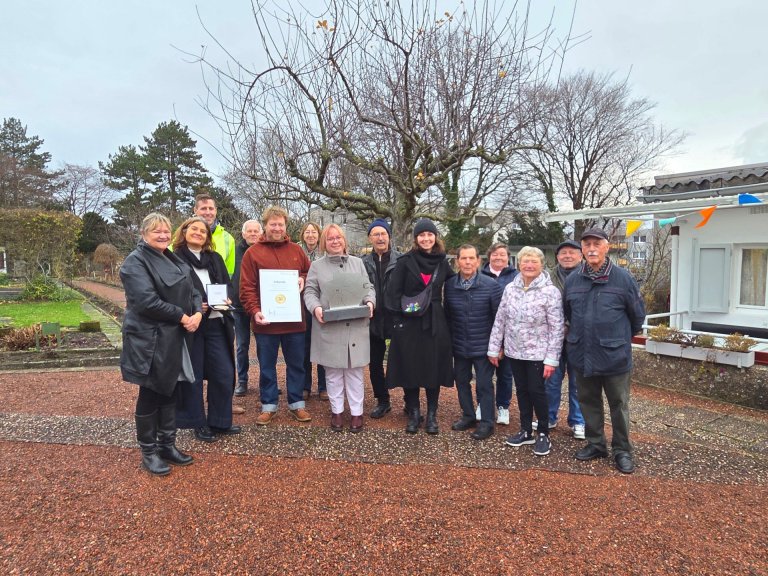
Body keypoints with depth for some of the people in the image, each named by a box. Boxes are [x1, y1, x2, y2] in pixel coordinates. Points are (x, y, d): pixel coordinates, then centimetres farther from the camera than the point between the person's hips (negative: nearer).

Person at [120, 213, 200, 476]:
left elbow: (192, 290, 11)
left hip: (175, 339, 8)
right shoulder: (136, 262, -11)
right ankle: (148, 452, 18)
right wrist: (182, 317, -17)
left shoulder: (173, 260, 15)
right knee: (150, 395, 3)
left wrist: (197, 313, -9)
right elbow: (148, 301, -22)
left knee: (170, 391, 14)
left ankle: (167, 445, 27)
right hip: (150, 341, -7)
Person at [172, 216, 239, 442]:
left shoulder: (216, 258, 14)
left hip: (216, 323, 5)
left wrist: (227, 300, -7)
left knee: (224, 374, 5)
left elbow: (228, 285, 13)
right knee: (193, 375, 7)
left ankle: (220, 422, 21)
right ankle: (198, 423, 21)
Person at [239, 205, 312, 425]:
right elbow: (247, 287, -6)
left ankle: (296, 403, 26)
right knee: (267, 366, 9)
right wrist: (254, 311, -19)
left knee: (296, 364, 12)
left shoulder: (296, 250, 8)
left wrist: (303, 280, -4)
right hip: (266, 321, -2)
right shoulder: (253, 253, -1)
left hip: (294, 320, 3)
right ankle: (268, 406, 24)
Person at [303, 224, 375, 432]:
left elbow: (368, 287, 11)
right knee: (333, 371, 6)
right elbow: (310, 291, 2)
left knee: (355, 370, 5)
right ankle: (337, 411, 19)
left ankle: (356, 412, 15)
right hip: (329, 327, -1)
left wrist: (370, 302, -10)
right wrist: (316, 308, -17)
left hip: (355, 326, 1)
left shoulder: (357, 263, 14)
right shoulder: (317, 266, 8)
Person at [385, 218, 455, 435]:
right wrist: (397, 319, -10)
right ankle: (413, 414, 19)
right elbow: (393, 292, -5)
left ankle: (432, 416, 18)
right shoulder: (405, 261, -3)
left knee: (434, 368, 5)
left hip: (435, 324, 2)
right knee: (410, 368, 4)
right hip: (409, 323, -2)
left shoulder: (442, 262, 6)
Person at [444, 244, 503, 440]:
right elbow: (447, 315, 7)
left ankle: (486, 422, 20)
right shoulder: (449, 285, -2)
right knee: (461, 381, 15)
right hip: (459, 346, 4)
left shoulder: (491, 285, -11)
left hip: (483, 347, -4)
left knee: (484, 384, 5)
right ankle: (468, 416, 33)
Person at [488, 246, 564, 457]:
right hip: (515, 351, 4)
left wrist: (551, 359, -16)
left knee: (537, 391, 2)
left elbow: (557, 328, -13)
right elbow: (500, 320, 6)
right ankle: (526, 431, 28)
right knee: (522, 390, 14)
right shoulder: (510, 288, 1)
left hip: (538, 352, -4)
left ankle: (543, 434, 20)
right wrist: (494, 348, 5)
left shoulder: (550, 292, -12)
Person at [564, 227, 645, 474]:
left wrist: (622, 338, 10)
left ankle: (622, 450, 24)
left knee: (619, 405, 9)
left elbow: (638, 315, 2)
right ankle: (595, 444, 32)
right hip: (582, 355, 4)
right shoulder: (572, 279, 1)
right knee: (588, 402, 15)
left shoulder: (623, 278, -9)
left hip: (614, 356, -3)